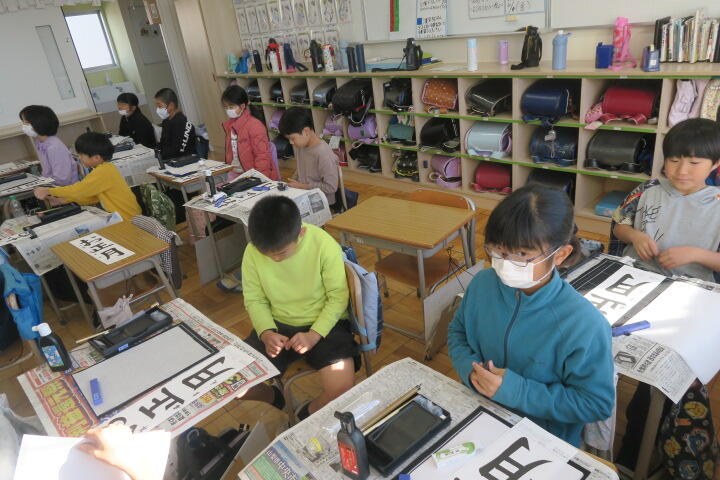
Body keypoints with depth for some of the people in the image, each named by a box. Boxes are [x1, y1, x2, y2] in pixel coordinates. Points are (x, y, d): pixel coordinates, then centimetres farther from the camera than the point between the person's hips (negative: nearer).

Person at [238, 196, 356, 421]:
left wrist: (314, 334, -21)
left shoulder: (325, 245, -21)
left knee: (341, 390, -24)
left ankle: (307, 414, 12)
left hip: (323, 323, -2)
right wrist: (266, 332, -17)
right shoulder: (253, 252, -13)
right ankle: (275, 398, 22)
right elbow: (254, 300, 0)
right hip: (277, 325, 3)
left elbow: (338, 297, -11)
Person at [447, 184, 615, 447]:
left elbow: (597, 404, -14)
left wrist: (516, 391, -22)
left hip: (545, 442, -3)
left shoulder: (584, 325, -23)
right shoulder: (483, 283, -8)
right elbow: (457, 330, 10)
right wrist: (469, 368, -11)